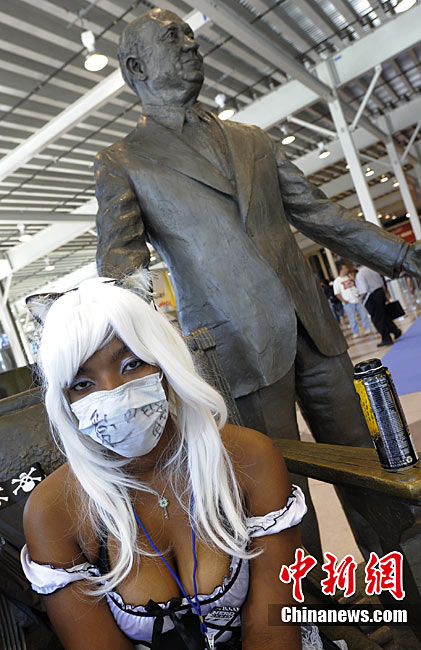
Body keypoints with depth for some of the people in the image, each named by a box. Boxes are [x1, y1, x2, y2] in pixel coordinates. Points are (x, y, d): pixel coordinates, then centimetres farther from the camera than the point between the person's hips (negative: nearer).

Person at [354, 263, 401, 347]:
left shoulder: (359, 275, -17)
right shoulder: (371, 269, 5)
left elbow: (364, 291, -23)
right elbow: (382, 283, 13)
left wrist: (361, 298, -3)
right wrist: (384, 294, 24)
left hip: (371, 298, -7)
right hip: (380, 293, 7)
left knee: (377, 319, 4)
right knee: (385, 315, 21)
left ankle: (386, 339, 12)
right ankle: (396, 331, 30)